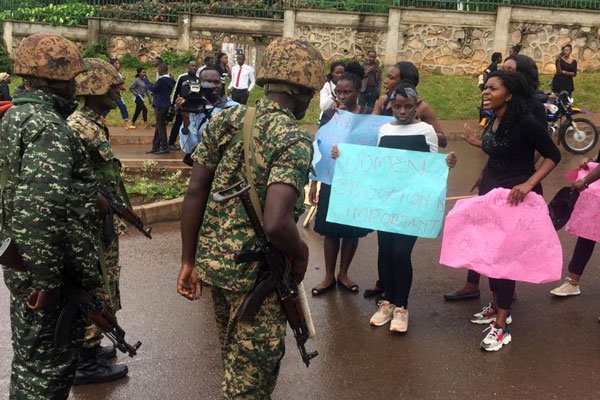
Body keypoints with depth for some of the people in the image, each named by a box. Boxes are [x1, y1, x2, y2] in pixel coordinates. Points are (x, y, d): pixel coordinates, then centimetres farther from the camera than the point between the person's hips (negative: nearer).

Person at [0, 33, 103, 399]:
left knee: (33, 358, 22)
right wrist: (46, 278, -26)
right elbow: (40, 207, -31)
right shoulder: (49, 127, -21)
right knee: (47, 367, 3)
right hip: (47, 272, -10)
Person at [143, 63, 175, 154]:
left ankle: (164, 147, -4)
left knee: (161, 126, -5)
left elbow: (152, 88, -16)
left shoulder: (162, 80, -17)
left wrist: (145, 80, -4)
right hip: (166, 105, 9)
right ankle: (155, 147, 19)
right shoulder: (169, 80, 11)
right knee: (159, 127, 14)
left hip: (160, 106, -9)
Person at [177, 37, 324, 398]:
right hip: (256, 271, -7)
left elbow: (195, 194, 0)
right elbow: (276, 224, -31)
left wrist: (189, 261, 6)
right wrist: (302, 253, -10)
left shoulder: (225, 120, 1)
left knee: (234, 357, 28)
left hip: (212, 261, 7)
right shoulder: (294, 139, -19)